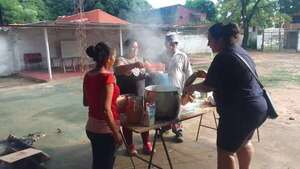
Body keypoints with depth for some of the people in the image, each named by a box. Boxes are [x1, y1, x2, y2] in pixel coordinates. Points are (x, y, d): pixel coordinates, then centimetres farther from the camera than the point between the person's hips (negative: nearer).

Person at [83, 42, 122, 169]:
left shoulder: (87, 76, 2)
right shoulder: (107, 77, -21)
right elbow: (106, 110, -24)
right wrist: (116, 133, -16)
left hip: (91, 127, 7)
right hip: (105, 129, -7)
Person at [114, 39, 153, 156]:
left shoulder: (139, 60, 10)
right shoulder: (121, 60, -10)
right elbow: (118, 69, -33)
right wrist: (134, 65, -46)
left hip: (141, 97, 5)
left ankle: (146, 144, 26)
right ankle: (130, 146, 24)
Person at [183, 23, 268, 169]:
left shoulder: (223, 57, -19)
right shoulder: (240, 52, 11)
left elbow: (208, 86, -12)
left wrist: (191, 88, 5)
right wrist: (209, 75, 14)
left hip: (241, 112, -10)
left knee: (225, 151, 4)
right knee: (243, 142, 28)